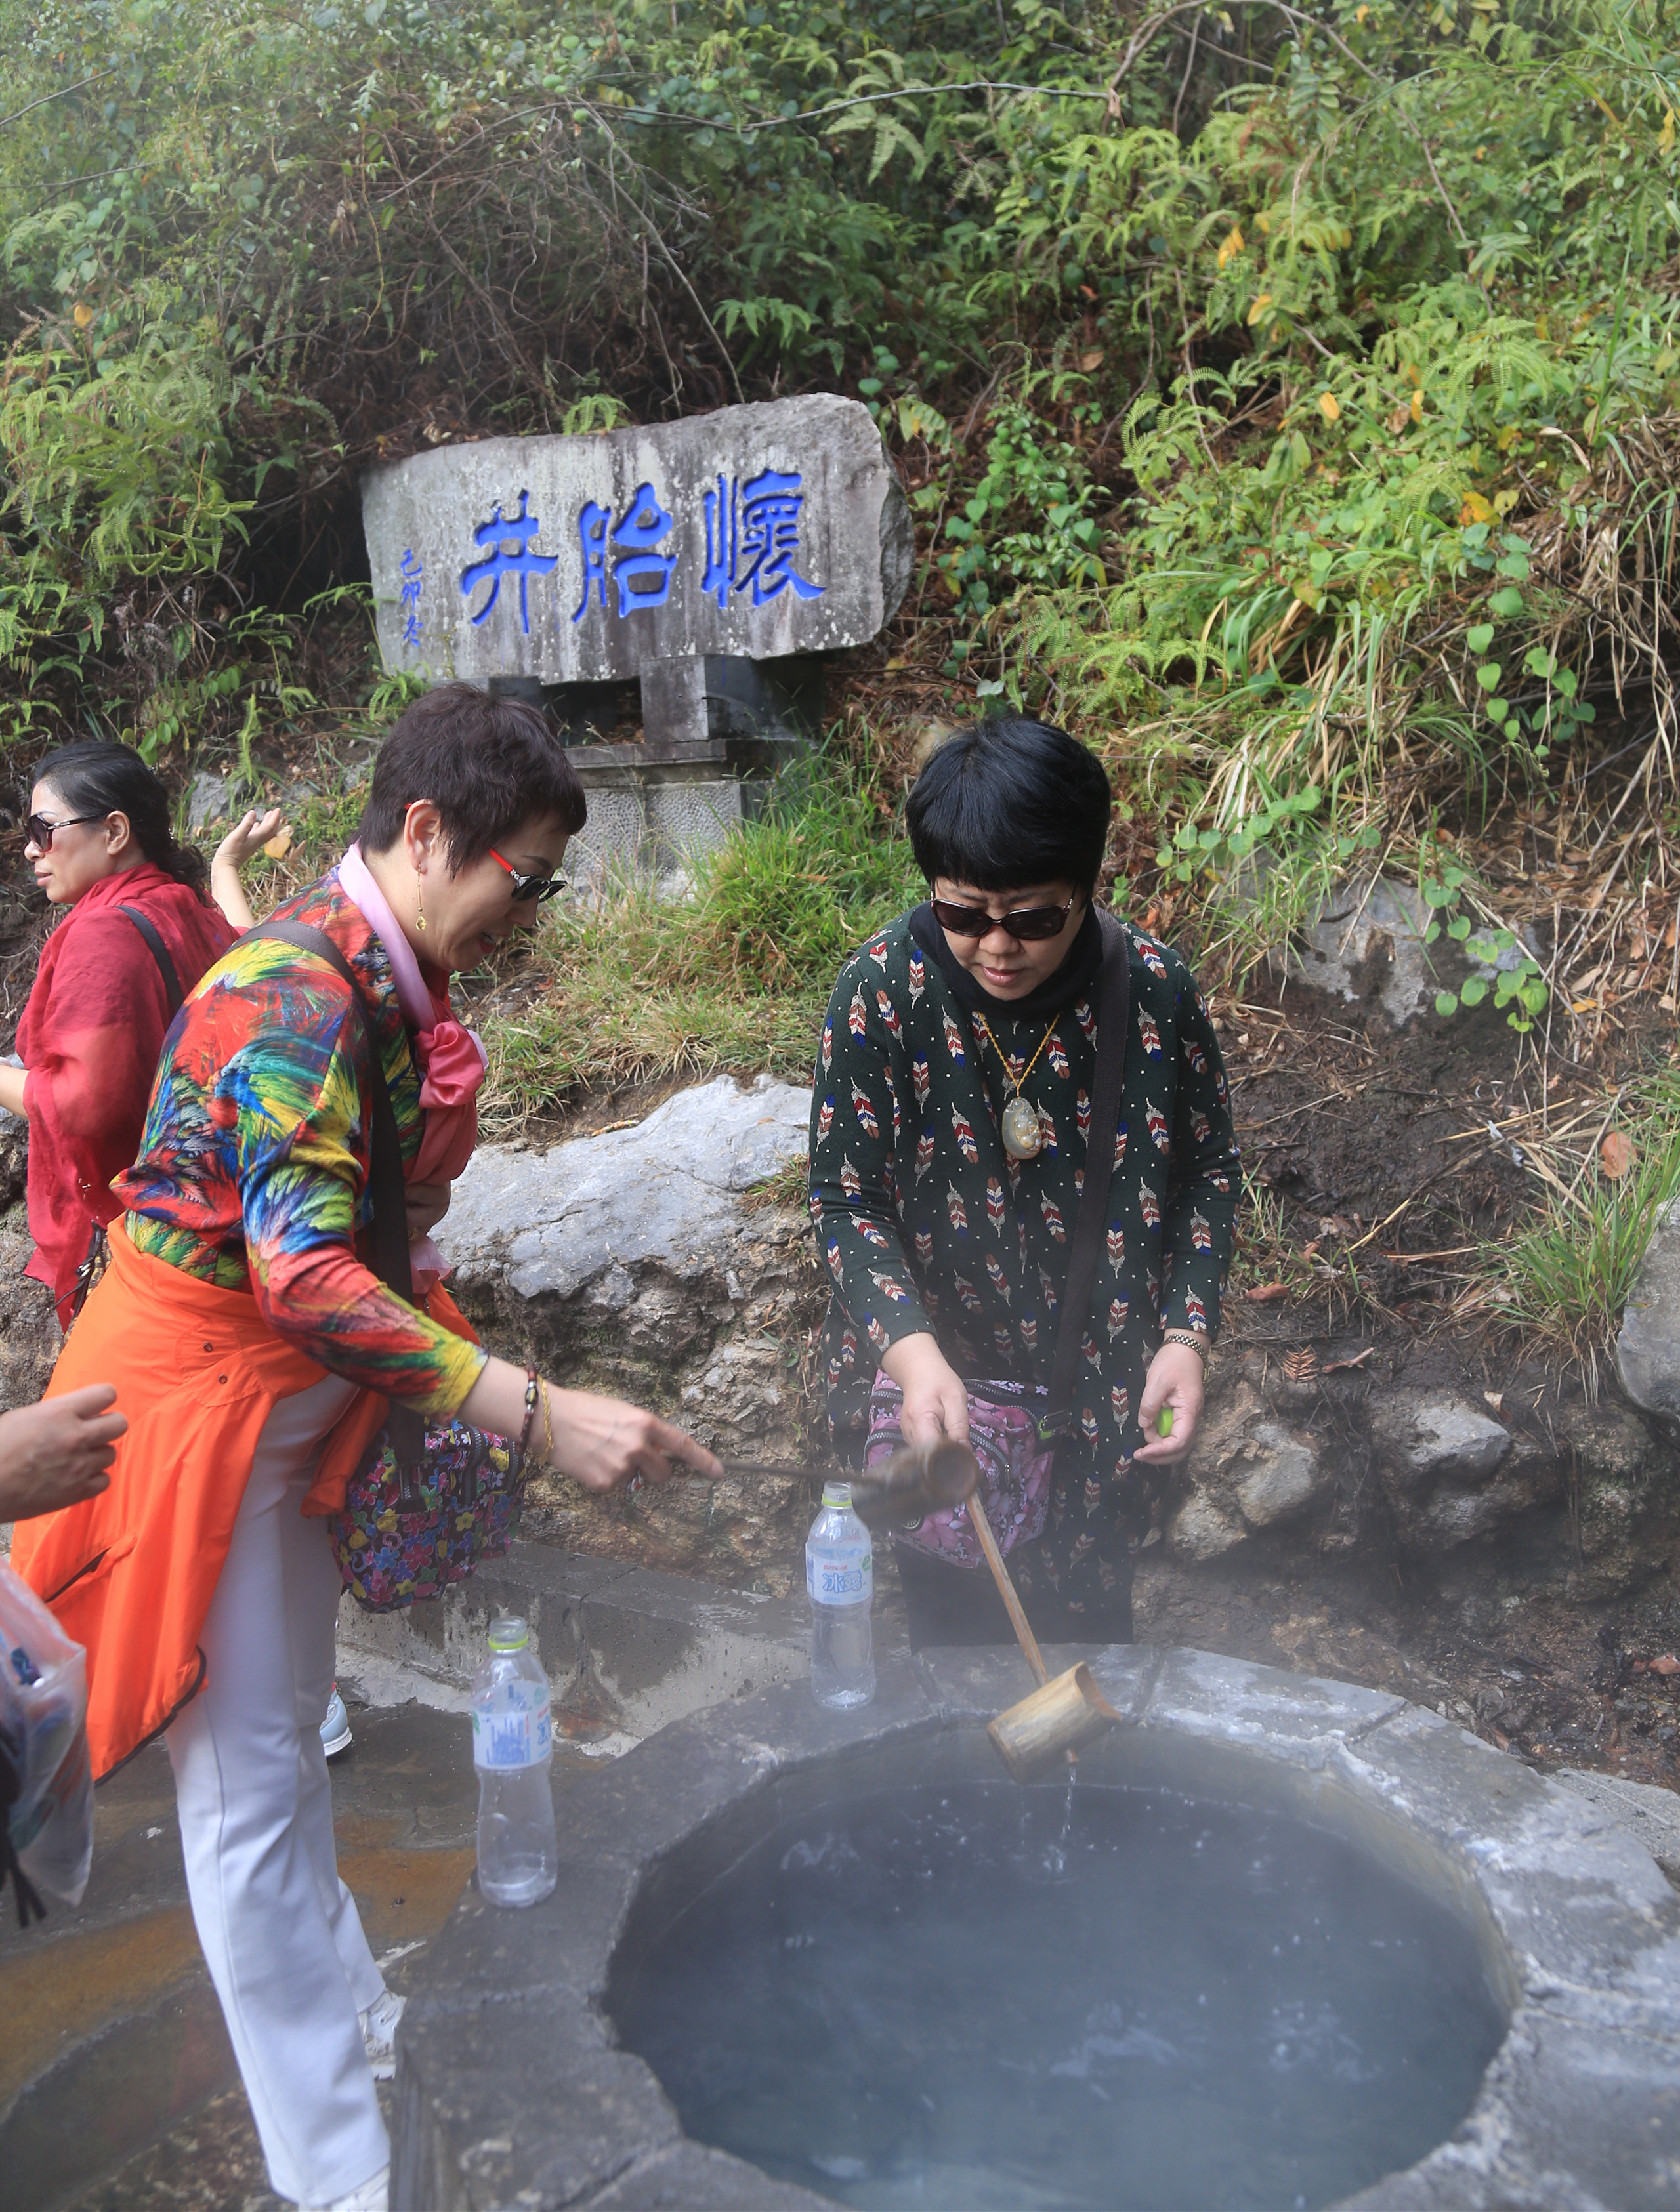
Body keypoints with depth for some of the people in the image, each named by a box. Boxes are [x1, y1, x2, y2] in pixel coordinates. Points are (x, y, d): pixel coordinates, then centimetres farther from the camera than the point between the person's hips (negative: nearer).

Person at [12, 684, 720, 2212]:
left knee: (290, 1725, 23)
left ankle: (345, 2010, 42)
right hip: (199, 1392, -9)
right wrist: (537, 1412, -40)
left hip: (290, 1393, 9)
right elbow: (302, 1274, -36)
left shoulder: (389, 981, 3)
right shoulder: (296, 996, -27)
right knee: (249, 1782, 1)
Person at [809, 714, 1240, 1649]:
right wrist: (912, 1352, -28)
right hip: (940, 1393, 0)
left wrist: (1188, 1335, -11)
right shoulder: (883, 990, -18)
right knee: (953, 1625, 17)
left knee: (1091, 1618, 20)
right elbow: (845, 1198, -13)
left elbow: (1210, 1170, 0)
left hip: (1105, 1396, 1)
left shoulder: (1155, 991, -14)